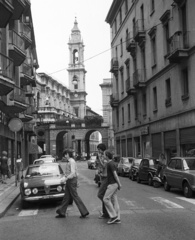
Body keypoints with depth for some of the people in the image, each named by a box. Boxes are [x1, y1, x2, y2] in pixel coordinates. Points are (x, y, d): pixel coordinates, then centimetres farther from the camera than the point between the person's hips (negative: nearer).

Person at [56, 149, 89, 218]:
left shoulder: (72, 161, -16)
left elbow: (73, 173, -25)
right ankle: (62, 212, 20)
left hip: (71, 180, -10)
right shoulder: (70, 161, 13)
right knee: (66, 197, 13)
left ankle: (84, 212, 1)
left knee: (75, 196, -5)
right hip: (69, 181, 10)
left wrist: (66, 178, -27)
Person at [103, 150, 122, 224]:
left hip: (112, 184, -10)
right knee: (114, 200, 7)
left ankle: (114, 216, -5)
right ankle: (117, 218, 7)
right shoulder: (110, 163, 16)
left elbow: (115, 174, -17)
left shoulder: (110, 163, -15)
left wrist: (119, 184, -16)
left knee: (106, 199, -8)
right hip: (112, 184, 10)